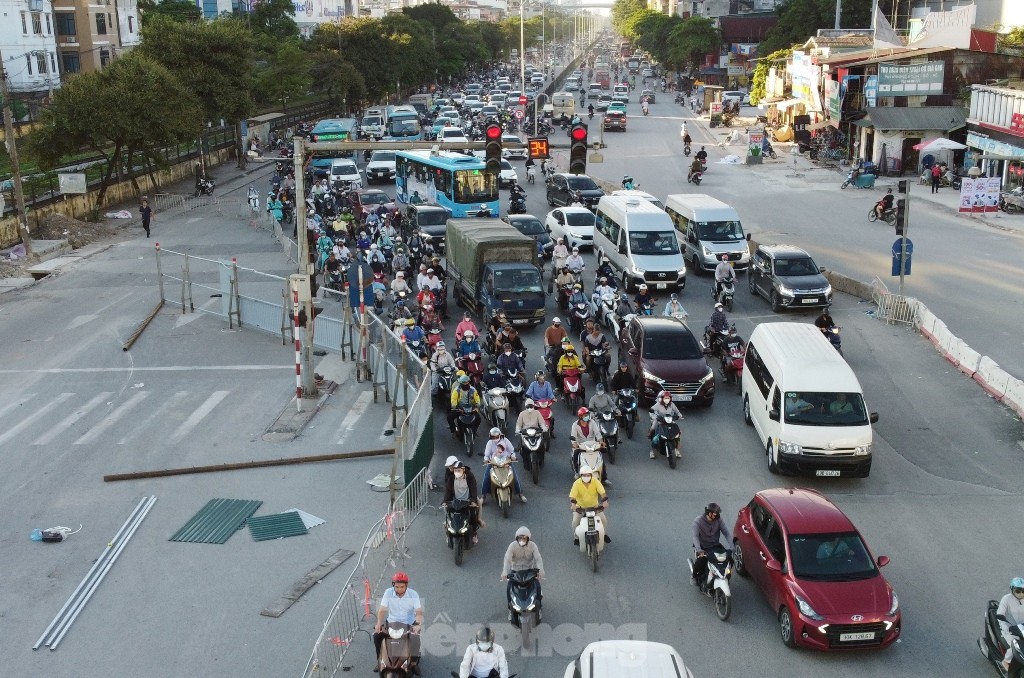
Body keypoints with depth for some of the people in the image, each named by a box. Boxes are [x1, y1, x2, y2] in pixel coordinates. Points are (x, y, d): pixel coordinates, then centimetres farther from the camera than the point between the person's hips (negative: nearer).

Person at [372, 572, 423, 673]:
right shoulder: (388, 593, -9)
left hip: (409, 624, -2)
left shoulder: (413, 594, -13)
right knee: (377, 634, -21)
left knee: (415, 638, -29)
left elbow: (419, 612, -17)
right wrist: (379, 623, -31)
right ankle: (380, 658, 2)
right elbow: (382, 610, -13)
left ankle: (414, 662, -7)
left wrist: (418, 625, -37)